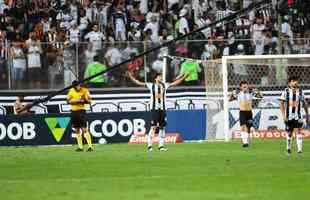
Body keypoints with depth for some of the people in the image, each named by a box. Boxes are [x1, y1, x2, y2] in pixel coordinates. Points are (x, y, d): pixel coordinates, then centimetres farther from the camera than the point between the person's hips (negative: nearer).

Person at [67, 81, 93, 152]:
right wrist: (76, 101, -16)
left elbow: (89, 101, -6)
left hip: (81, 110, -5)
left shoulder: (84, 91, -6)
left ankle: (90, 146, -16)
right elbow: (68, 101, 0)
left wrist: (82, 101, -23)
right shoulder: (71, 91, 5)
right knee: (77, 130, 7)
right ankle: (80, 147, 13)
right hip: (73, 111, 5)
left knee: (84, 129, -13)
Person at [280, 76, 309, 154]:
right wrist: (283, 115, -10)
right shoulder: (286, 91, -1)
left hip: (298, 116, 0)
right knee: (289, 133, 8)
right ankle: (288, 148, 28)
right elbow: (281, 103, -1)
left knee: (298, 131, -14)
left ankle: (299, 149, -19)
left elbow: (304, 104, 12)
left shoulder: (300, 91, 4)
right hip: (288, 116, 0)